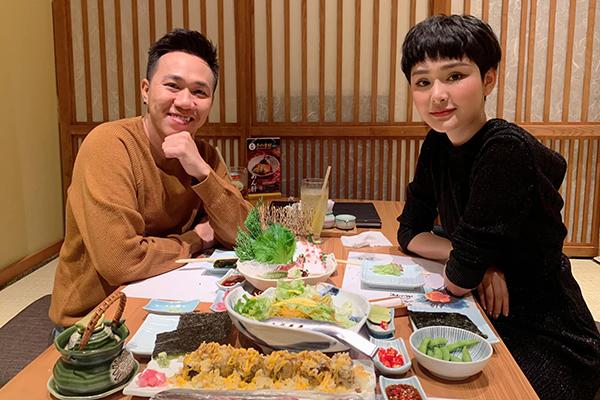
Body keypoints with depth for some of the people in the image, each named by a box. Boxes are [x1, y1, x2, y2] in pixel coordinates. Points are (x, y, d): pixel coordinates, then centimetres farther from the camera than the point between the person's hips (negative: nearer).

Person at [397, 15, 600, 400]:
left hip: (551, 345, -6)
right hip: (489, 323, 7)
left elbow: (458, 281, -24)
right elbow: (410, 231, 5)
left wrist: (470, 261, -3)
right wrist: (467, 254, -12)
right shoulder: (438, 144, -2)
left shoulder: (507, 150, -26)